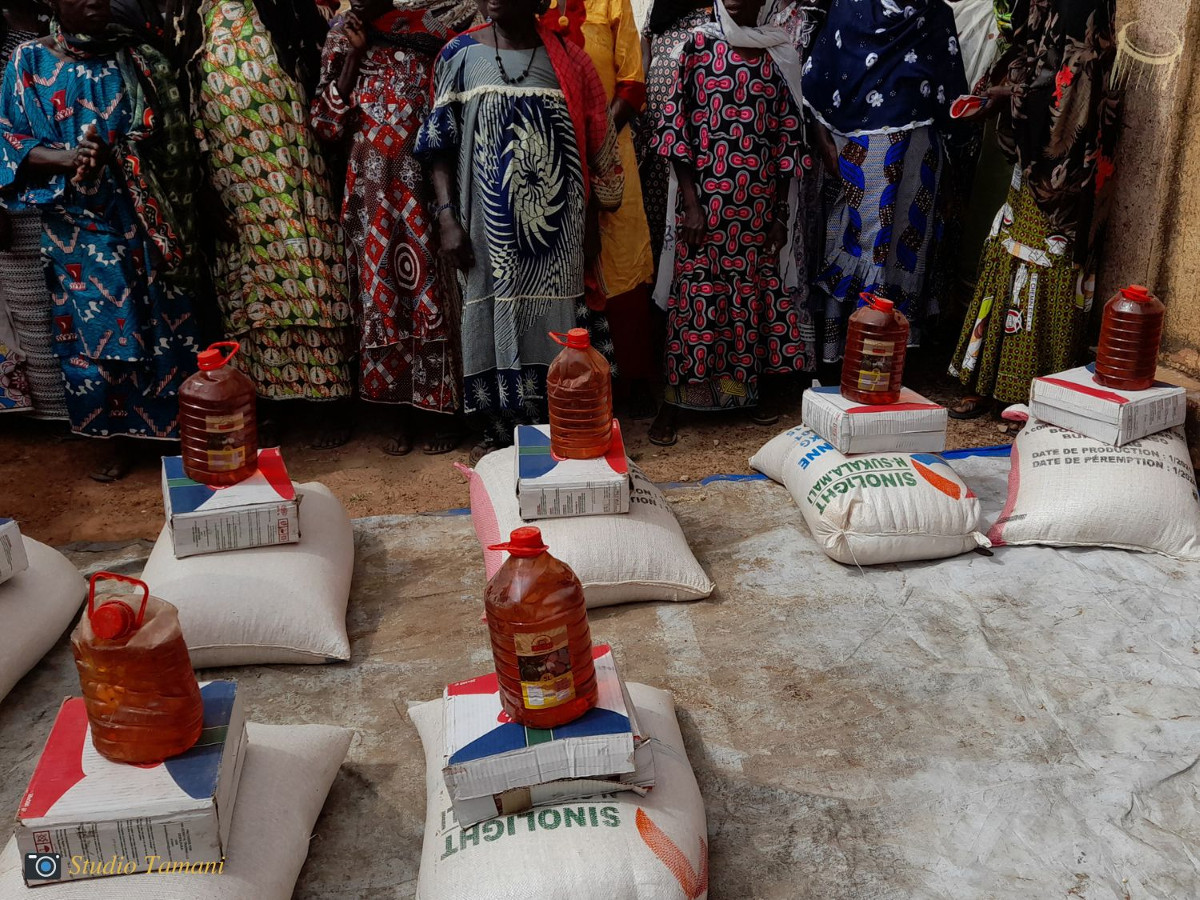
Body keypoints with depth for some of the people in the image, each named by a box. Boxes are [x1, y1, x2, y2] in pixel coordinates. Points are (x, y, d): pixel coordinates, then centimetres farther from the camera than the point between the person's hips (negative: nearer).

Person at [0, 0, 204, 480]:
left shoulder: (134, 58, 7)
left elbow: (166, 135, 6)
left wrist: (113, 154, -12)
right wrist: (66, 157, -18)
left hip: (140, 215, 1)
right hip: (76, 222, -1)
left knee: (161, 322, 1)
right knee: (94, 330, 3)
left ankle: (179, 430, 13)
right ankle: (119, 440, 15)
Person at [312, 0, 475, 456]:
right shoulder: (341, 39, 10)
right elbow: (326, 125, 6)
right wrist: (351, 58, -3)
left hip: (423, 185, -3)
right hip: (370, 189, 3)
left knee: (431, 290, -1)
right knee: (380, 294, 5)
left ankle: (445, 410, 10)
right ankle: (400, 412, 16)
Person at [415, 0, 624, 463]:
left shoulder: (568, 59, 4)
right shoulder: (461, 55, 3)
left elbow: (597, 150, 6)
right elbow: (440, 145, 3)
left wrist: (591, 225, 4)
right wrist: (447, 217, -7)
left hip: (555, 229, 0)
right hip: (489, 226, 0)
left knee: (553, 320, 5)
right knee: (495, 316, 4)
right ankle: (497, 431, 18)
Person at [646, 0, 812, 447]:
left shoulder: (781, 54, 7)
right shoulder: (699, 45, 0)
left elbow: (787, 136, 8)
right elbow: (678, 125, -4)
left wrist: (781, 213, 4)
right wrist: (691, 203, -10)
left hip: (759, 202, 3)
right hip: (706, 197, -3)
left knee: (755, 288, 9)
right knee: (696, 289, -2)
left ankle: (749, 388, 24)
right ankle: (674, 400, 6)